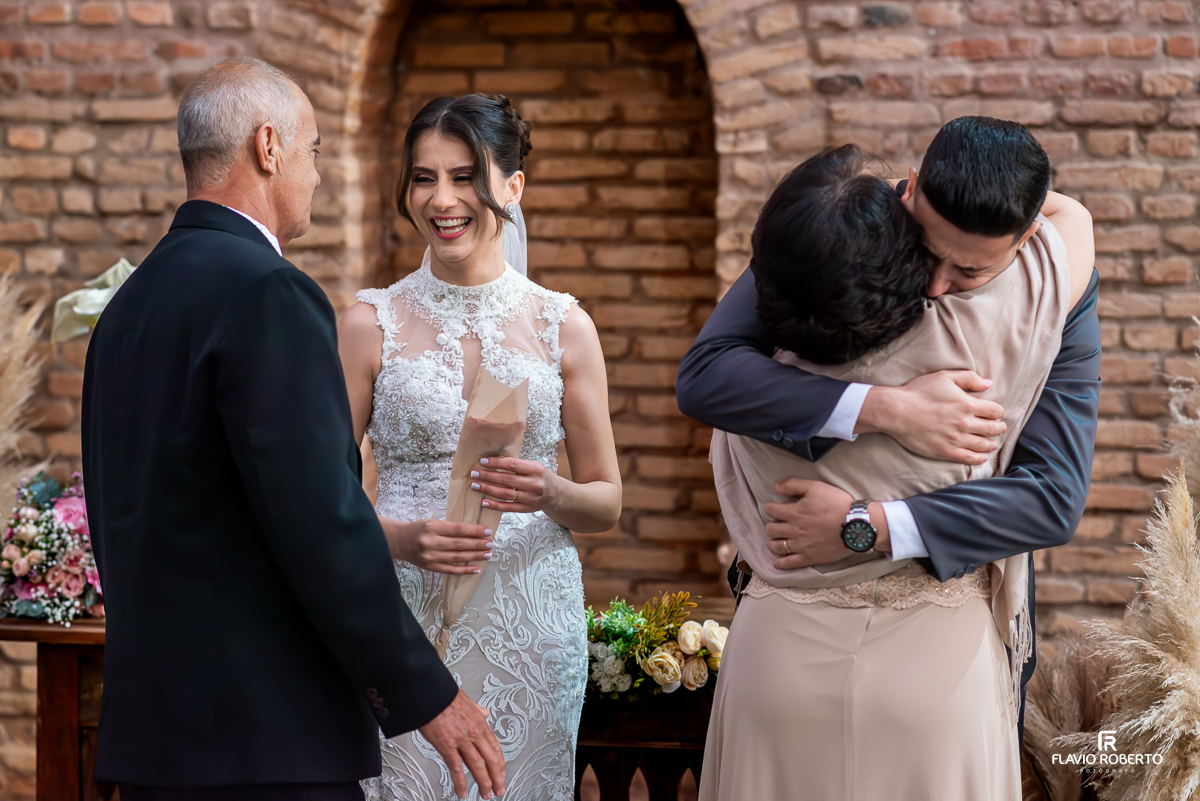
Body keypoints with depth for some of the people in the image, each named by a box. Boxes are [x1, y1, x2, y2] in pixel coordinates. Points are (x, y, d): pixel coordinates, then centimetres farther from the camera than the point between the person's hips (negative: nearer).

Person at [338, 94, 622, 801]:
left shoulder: (563, 326, 4)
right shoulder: (372, 325, 1)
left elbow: (608, 501, 8)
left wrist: (550, 494, -13)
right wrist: (401, 538, -16)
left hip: (531, 622, 1)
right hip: (408, 617, -1)